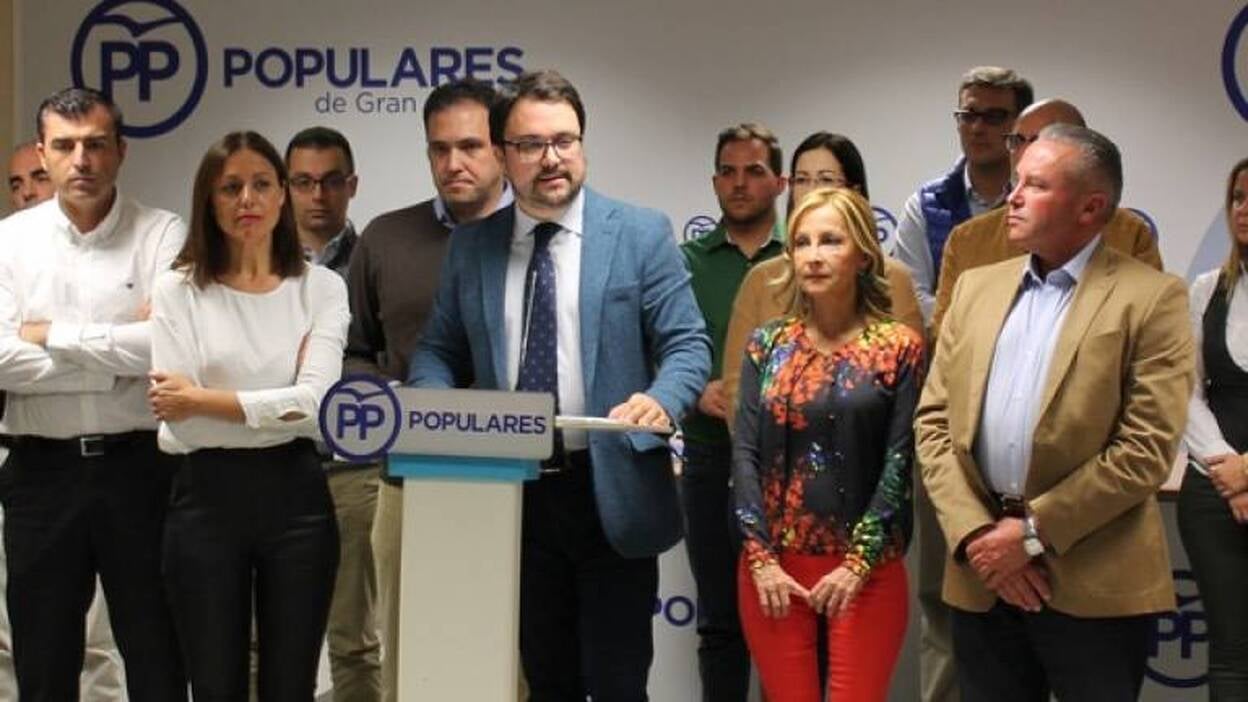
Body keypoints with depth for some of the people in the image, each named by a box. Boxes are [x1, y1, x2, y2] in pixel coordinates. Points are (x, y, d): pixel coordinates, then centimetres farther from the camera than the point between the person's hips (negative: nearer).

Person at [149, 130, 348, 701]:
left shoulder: (322, 287, 4)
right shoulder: (178, 290, 2)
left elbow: (315, 403, -10)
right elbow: (175, 417, -6)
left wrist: (203, 399, -9)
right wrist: (279, 402, -7)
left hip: (295, 496, 1)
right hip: (207, 498, -1)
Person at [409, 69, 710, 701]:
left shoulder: (640, 234, 0)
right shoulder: (471, 246, 9)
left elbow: (687, 343, -4)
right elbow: (438, 350, 13)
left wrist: (660, 400, -25)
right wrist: (433, 401, -9)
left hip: (610, 495, -3)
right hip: (512, 495, 3)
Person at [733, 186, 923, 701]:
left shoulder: (899, 348, -1)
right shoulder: (767, 345, 6)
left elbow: (898, 462, -5)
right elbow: (744, 452, 2)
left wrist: (857, 563, -10)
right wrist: (762, 558, -6)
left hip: (865, 570, -2)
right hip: (772, 567, 2)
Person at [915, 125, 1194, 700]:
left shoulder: (1150, 298, -4)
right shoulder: (976, 287, 12)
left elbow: (1145, 449, -12)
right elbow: (934, 420, 8)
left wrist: (1033, 532, -13)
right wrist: (976, 534, -6)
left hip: (1095, 587, -4)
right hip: (982, 580, 5)